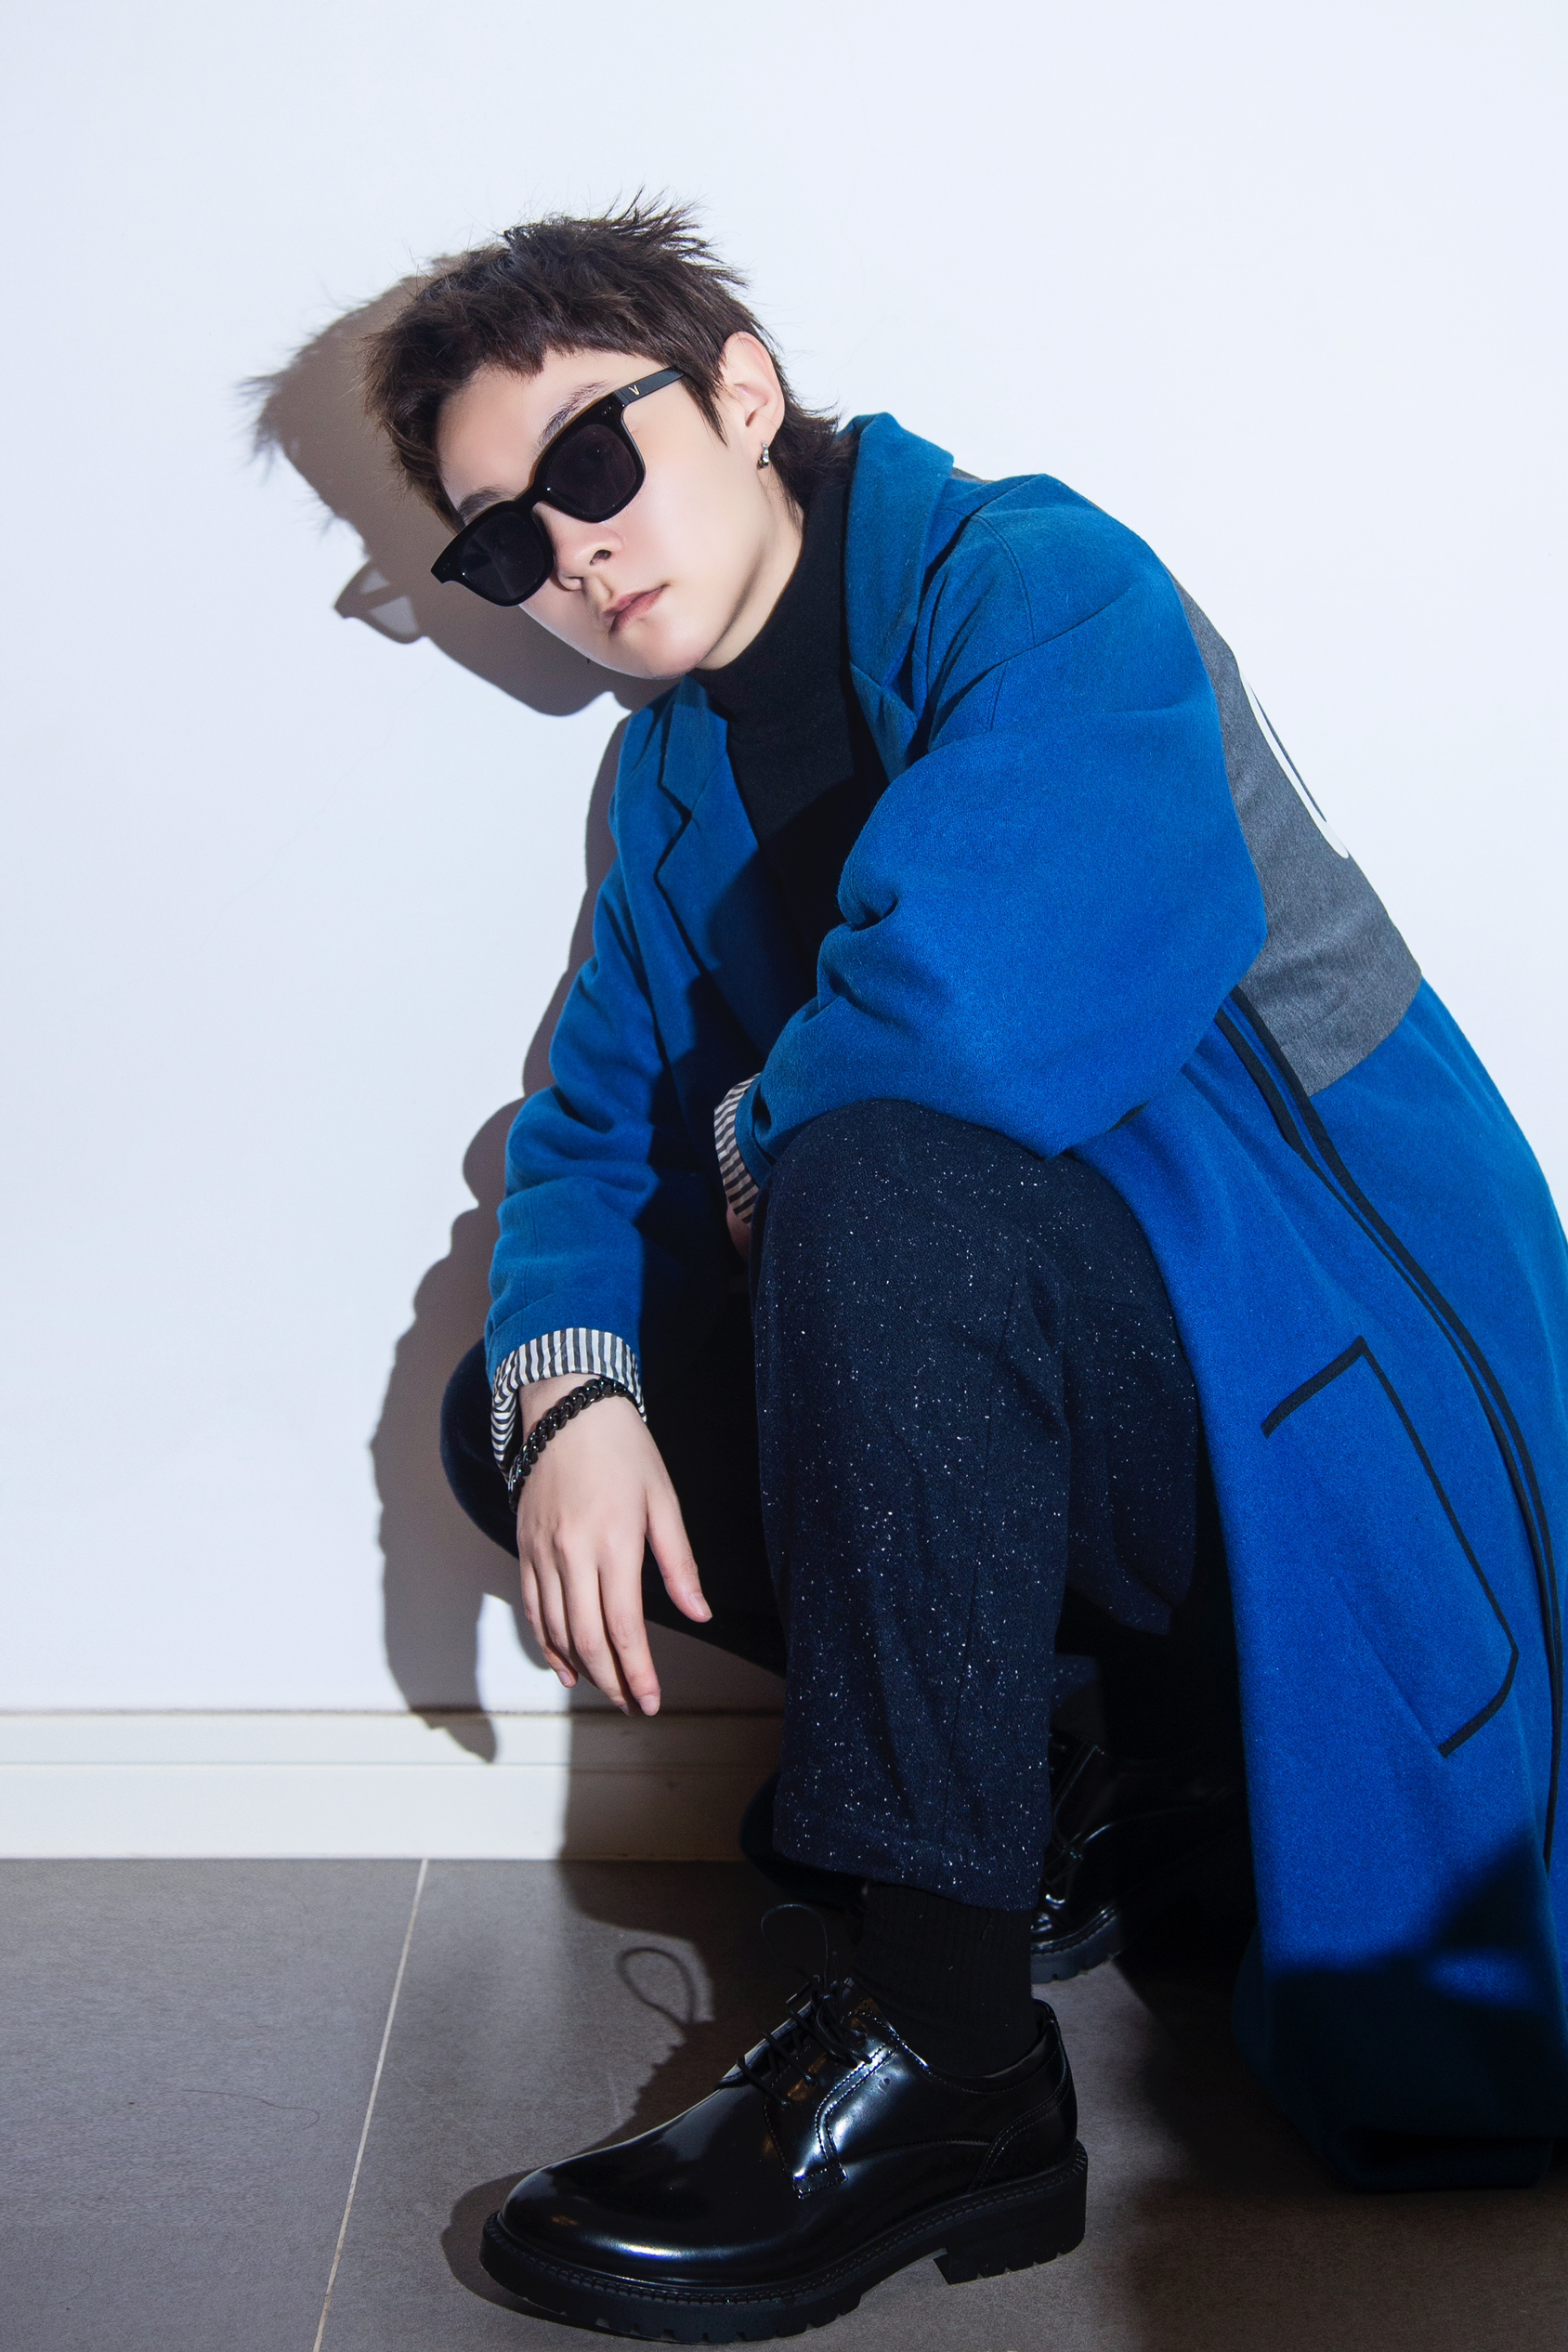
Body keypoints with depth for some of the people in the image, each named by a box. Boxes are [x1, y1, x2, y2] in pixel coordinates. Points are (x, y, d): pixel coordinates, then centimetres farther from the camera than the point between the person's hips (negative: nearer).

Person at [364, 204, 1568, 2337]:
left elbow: (978, 1001, -33)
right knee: (509, 1406, 3)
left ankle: (945, 2057, -24)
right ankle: (1060, 1757, 6)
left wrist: (759, 1144, -12)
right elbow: (591, 1121, 9)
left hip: (1337, 1384, -8)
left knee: (879, 1187, -35)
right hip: (1047, 1374, 9)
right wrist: (571, 1388, -13)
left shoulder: (1032, 581, -15)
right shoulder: (677, 770, 11)